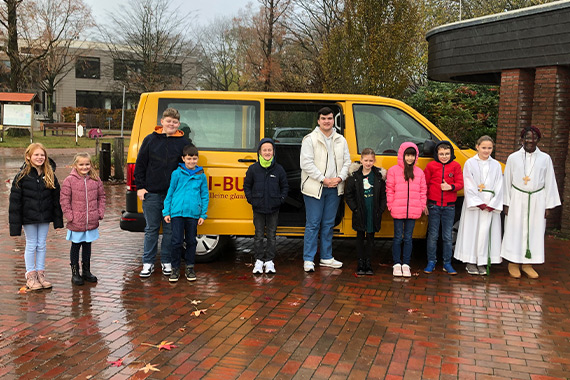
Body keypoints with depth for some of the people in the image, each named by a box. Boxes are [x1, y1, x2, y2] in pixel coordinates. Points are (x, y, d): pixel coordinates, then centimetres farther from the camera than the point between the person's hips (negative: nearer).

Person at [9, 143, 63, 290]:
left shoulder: (50, 176, 1)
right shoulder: (22, 176, -10)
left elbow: (56, 198, 5)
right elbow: (15, 201, -9)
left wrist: (58, 219, 3)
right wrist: (16, 224, -11)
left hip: (45, 217, 3)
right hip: (29, 218, -3)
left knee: (42, 245, 11)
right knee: (31, 245, 6)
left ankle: (40, 274, 22)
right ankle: (30, 276, 18)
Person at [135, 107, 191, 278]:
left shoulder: (183, 143, 5)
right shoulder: (150, 140, 4)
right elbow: (140, 165, 6)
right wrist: (140, 187, 0)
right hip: (151, 193, 0)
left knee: (170, 229, 6)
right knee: (151, 229, 6)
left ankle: (167, 262, 18)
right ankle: (148, 263, 15)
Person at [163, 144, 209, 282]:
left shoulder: (201, 176, 5)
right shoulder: (177, 174, 2)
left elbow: (205, 196, 10)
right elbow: (170, 193, 7)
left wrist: (203, 215, 6)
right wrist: (166, 212, 4)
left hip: (193, 214, 1)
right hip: (177, 212, -1)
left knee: (191, 241, 9)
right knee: (177, 241, 0)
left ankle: (190, 268, 22)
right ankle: (175, 268, 12)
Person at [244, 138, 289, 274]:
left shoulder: (279, 169, 0)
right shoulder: (253, 169, -1)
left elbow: (285, 186, 10)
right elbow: (246, 185, 9)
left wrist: (281, 199, -2)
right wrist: (250, 199, -2)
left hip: (273, 209, 0)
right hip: (258, 208, 0)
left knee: (271, 235, 8)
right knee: (259, 235, 7)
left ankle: (269, 261, 17)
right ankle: (259, 260, 16)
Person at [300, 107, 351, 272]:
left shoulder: (340, 140, 12)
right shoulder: (310, 139, -4)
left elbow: (347, 162, 12)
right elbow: (306, 164, -11)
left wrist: (339, 178, -6)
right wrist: (323, 179, -15)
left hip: (334, 189, 5)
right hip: (314, 188, -5)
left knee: (328, 224, 12)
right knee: (313, 224, -4)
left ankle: (326, 258, 21)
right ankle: (308, 260, 2)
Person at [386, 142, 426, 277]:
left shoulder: (419, 172, 9)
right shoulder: (393, 170, 0)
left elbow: (423, 191, 13)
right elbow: (389, 189, 1)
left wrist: (422, 206, 6)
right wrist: (391, 205, -3)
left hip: (413, 211, 2)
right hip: (398, 211, -2)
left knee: (408, 238, 8)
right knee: (398, 238, 4)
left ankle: (406, 264, 16)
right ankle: (397, 264, 14)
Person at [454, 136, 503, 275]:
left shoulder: (496, 165, 9)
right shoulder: (470, 163, 2)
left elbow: (499, 187, 6)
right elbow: (469, 186, -4)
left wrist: (492, 205, -6)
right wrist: (479, 204, -11)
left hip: (491, 205, 2)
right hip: (473, 204, -2)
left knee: (486, 232, 1)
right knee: (472, 231, 0)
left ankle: (482, 263, 8)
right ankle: (471, 262, 8)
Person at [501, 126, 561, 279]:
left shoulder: (545, 158, 3)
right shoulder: (513, 158, 2)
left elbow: (550, 183, 5)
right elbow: (507, 181, 4)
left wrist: (548, 205, 1)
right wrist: (506, 203, -1)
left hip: (537, 200, 1)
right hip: (517, 199, -1)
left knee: (534, 231, 4)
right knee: (515, 230, 1)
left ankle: (527, 264, 15)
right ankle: (513, 263, 12)